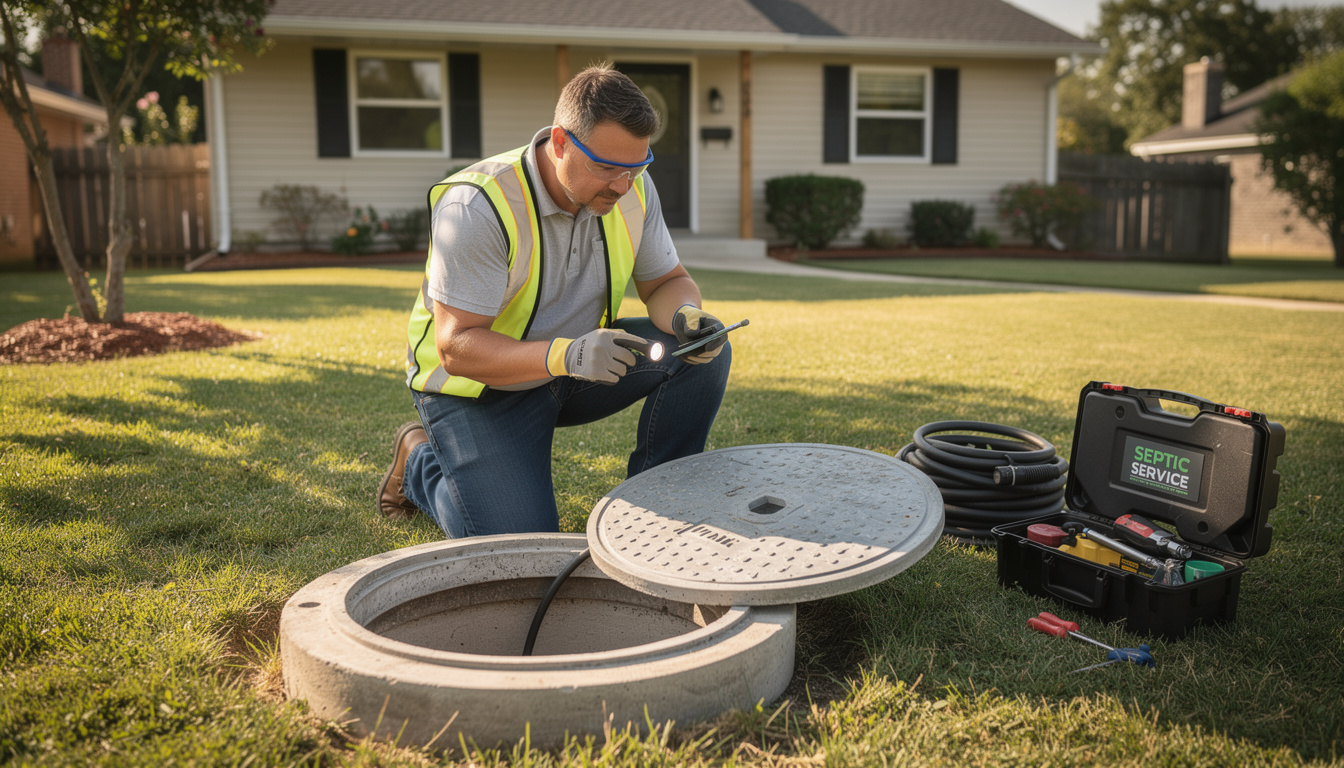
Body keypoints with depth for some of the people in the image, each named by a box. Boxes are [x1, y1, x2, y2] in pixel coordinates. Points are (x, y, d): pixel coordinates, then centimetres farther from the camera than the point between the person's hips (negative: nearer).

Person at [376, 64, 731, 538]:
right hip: (479, 385, -5)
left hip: (577, 362, 6)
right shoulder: (478, 206, -29)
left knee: (705, 352, -15)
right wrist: (564, 356, -47)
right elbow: (457, 347, -30)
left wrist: (685, 315, -25)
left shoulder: (632, 188, -10)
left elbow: (667, 281, 1)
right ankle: (421, 460, 14)